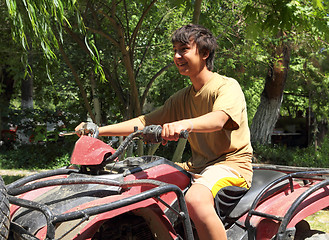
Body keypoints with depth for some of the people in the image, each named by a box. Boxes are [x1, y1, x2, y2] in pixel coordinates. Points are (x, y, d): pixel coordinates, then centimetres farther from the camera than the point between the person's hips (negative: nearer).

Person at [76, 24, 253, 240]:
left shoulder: (228, 86, -7)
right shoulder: (183, 98, 16)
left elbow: (218, 119, -29)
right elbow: (145, 122, 14)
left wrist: (184, 124, -50)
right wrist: (99, 130, 3)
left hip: (232, 163, -8)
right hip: (197, 165, 8)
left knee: (195, 200, -38)